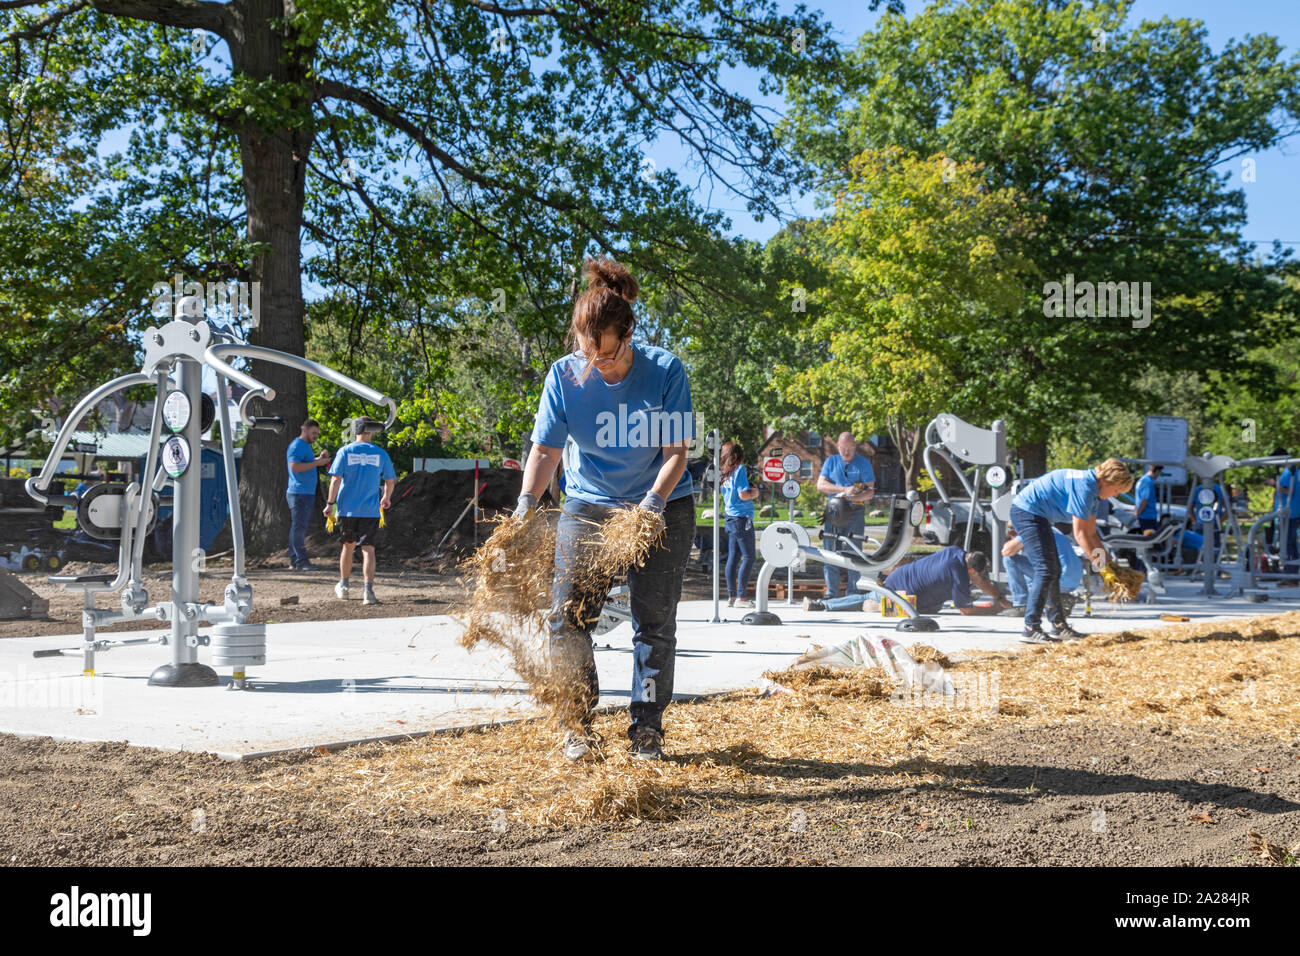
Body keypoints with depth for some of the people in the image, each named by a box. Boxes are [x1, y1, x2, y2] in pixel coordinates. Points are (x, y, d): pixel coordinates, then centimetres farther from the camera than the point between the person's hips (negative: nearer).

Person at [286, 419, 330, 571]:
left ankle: (294, 560, 12)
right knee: (299, 527, -10)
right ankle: (301, 561, -13)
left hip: (307, 493, 10)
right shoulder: (297, 445, -11)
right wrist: (317, 462, -22)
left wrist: (319, 458, 14)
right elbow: (294, 467, -22)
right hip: (299, 493, -10)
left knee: (299, 528, 10)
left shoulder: (305, 446, 21)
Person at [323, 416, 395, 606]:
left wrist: (330, 503, -2)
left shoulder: (345, 452, -1)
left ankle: (343, 585, 30)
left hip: (347, 509, 1)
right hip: (370, 510, -1)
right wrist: (386, 498, 27)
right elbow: (390, 481, 9)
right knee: (368, 548, -3)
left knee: (348, 545, 18)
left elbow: (336, 479, -7)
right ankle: (369, 590, -18)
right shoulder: (380, 454, 2)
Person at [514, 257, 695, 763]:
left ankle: (647, 729, 13)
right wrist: (527, 502, -27)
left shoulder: (665, 370, -16)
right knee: (566, 615, -7)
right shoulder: (565, 375, -11)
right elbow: (545, 450, -10)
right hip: (588, 506, 2)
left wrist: (652, 502, -29)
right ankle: (578, 725, 8)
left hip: (662, 506, -1)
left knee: (654, 622, -1)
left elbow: (676, 451, -13)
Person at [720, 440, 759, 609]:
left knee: (733, 557, 8)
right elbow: (743, 495, -17)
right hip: (742, 518, -8)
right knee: (748, 558, -5)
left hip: (730, 518, 8)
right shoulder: (739, 469, -10)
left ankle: (731, 596, 8)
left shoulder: (726, 474, 12)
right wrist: (754, 493, 2)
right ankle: (741, 597, -9)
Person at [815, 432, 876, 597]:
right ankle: (831, 593, 5)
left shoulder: (863, 464, 5)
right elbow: (821, 485, -1)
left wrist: (853, 497, -20)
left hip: (855, 513, -2)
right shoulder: (830, 462, 11)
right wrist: (844, 489, -13)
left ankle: (852, 594, 0)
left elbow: (870, 492, -1)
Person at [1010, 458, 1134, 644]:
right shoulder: (1084, 487, -20)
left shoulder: (1092, 490, 12)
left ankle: (1059, 626, 21)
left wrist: (1106, 558, 12)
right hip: (1027, 512, -11)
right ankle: (1031, 629, -18)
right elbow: (1079, 533, -19)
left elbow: (1091, 532, 18)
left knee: (1053, 570, 14)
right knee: (1045, 570, -16)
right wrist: (1097, 560, -12)